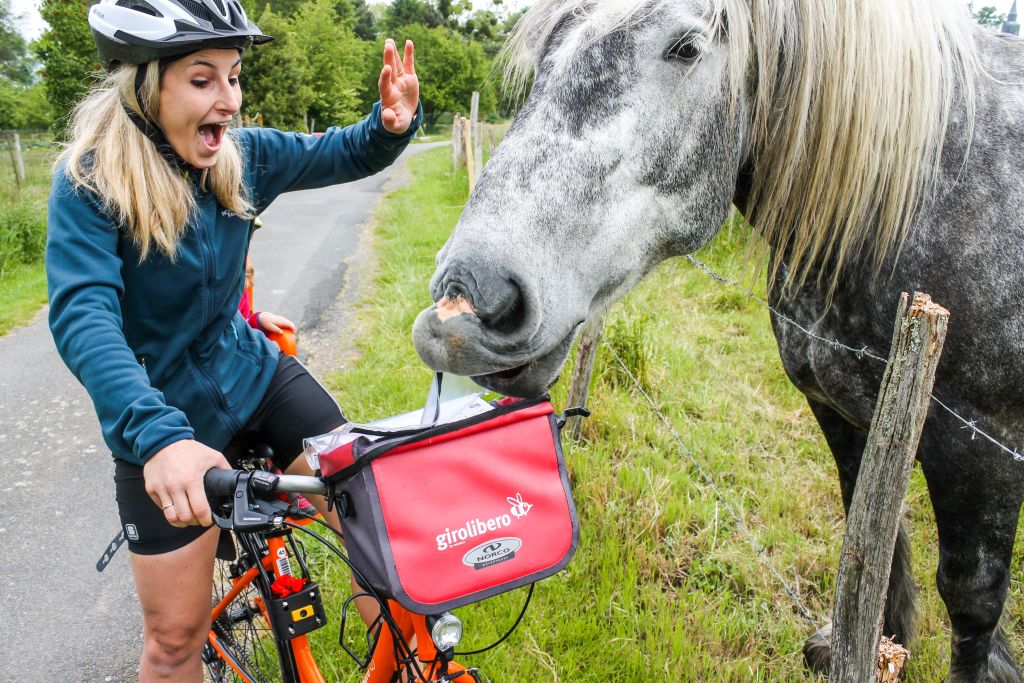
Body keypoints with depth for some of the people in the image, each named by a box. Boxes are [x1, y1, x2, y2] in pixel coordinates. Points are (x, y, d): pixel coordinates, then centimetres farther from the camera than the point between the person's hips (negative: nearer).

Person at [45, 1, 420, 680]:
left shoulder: (241, 157, -6)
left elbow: (348, 154, 3)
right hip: (161, 420, -3)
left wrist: (395, 121, -22)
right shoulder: (89, 182, -20)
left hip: (254, 375, 4)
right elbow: (82, 318, -31)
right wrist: (160, 437, -47)